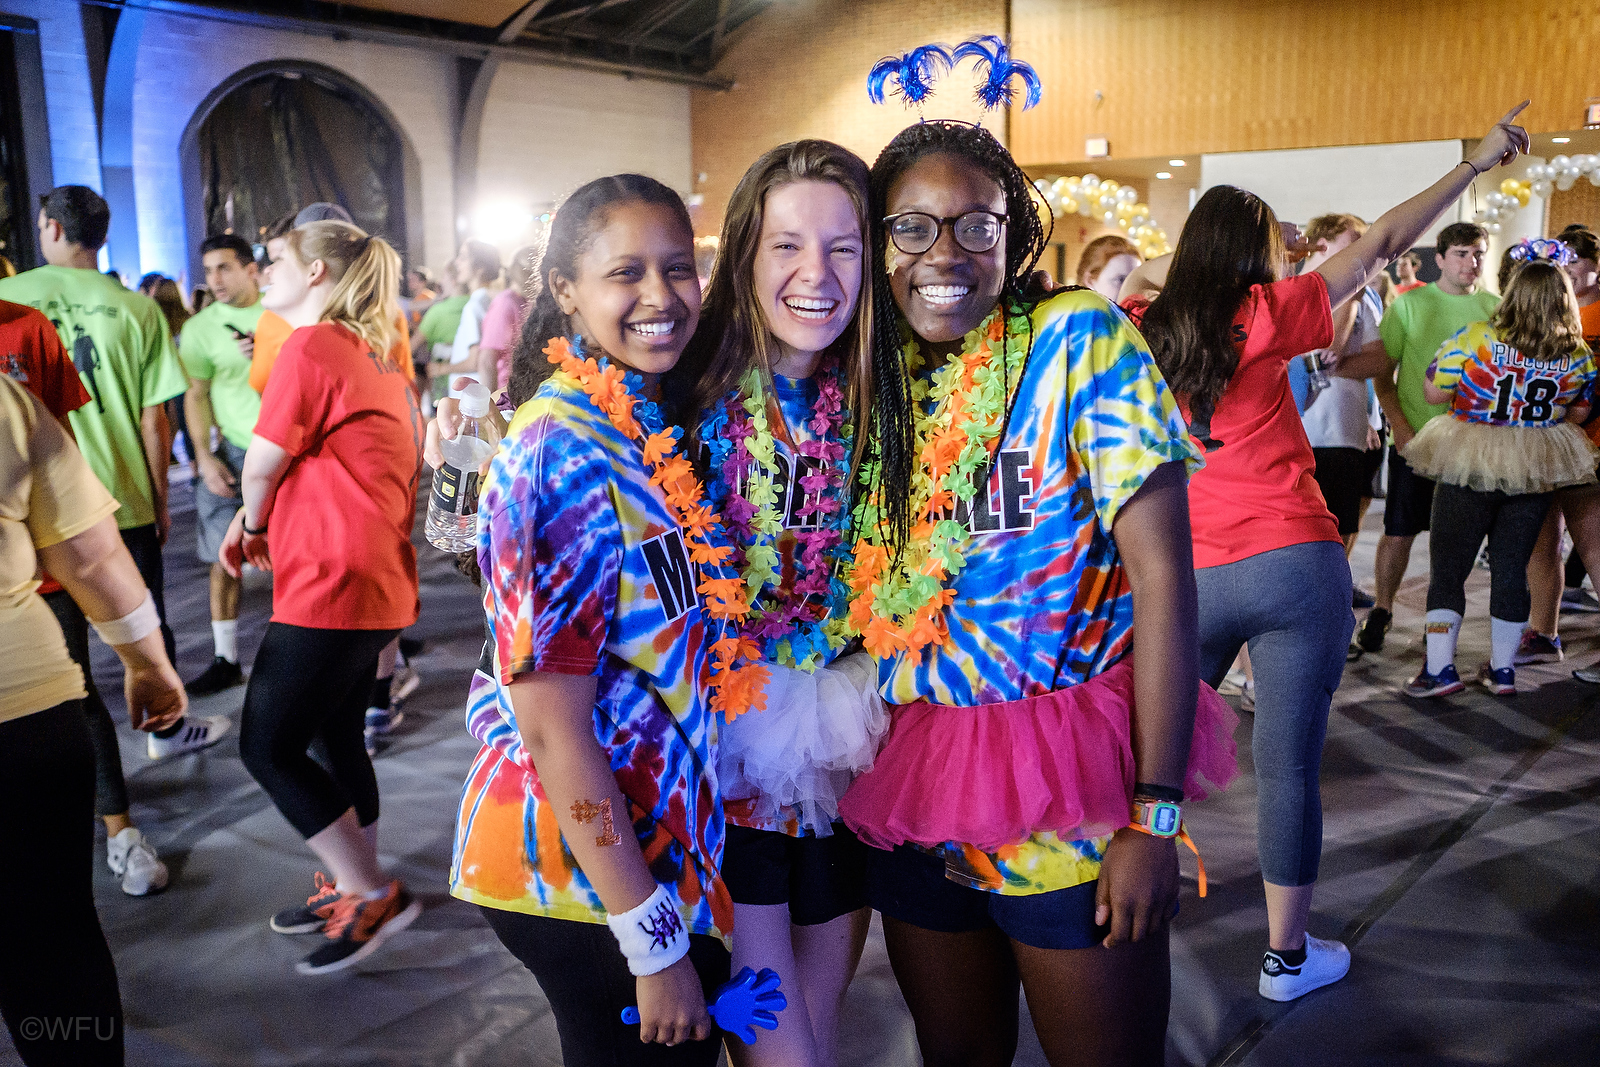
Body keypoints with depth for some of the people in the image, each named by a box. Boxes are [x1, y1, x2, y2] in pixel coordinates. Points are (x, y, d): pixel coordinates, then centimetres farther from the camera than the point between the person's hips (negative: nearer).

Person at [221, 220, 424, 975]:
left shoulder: (312, 346, -13)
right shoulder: (375, 357, 16)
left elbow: (263, 462, -8)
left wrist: (253, 523, 12)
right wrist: (258, 521, 9)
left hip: (332, 583, -10)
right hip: (373, 582, 10)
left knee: (268, 748, -1)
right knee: (336, 738, 19)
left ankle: (373, 896, 6)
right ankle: (356, 888, 31)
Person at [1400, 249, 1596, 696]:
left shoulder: (1476, 338, -14)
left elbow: (1434, 392, -9)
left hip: (1469, 471, -3)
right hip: (1537, 474, 3)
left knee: (1448, 565, 5)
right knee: (1512, 567, 12)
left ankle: (1439, 668, 2)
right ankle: (1502, 669, 20)